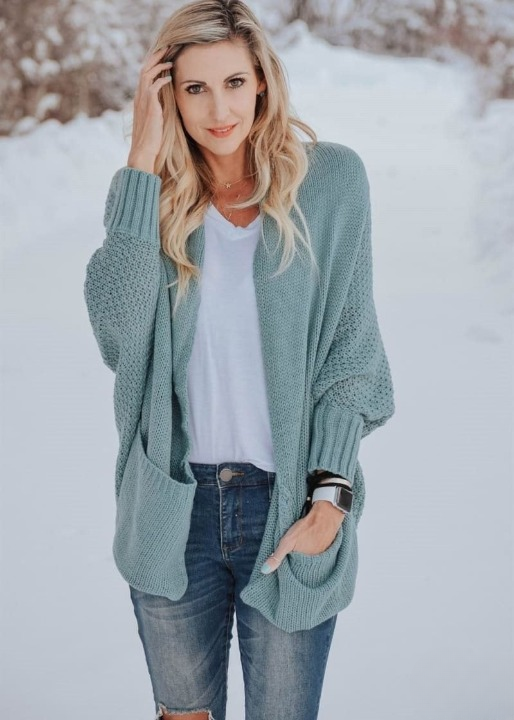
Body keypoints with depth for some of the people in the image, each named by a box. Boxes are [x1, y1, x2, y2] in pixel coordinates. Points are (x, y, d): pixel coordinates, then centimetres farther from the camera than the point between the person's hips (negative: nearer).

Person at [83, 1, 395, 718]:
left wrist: (331, 492, -9)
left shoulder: (331, 180, -4)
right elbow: (118, 332, -17)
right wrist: (143, 166, -16)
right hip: (174, 507, 2)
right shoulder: (153, 197, 1)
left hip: (290, 501, -2)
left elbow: (352, 349, -1)